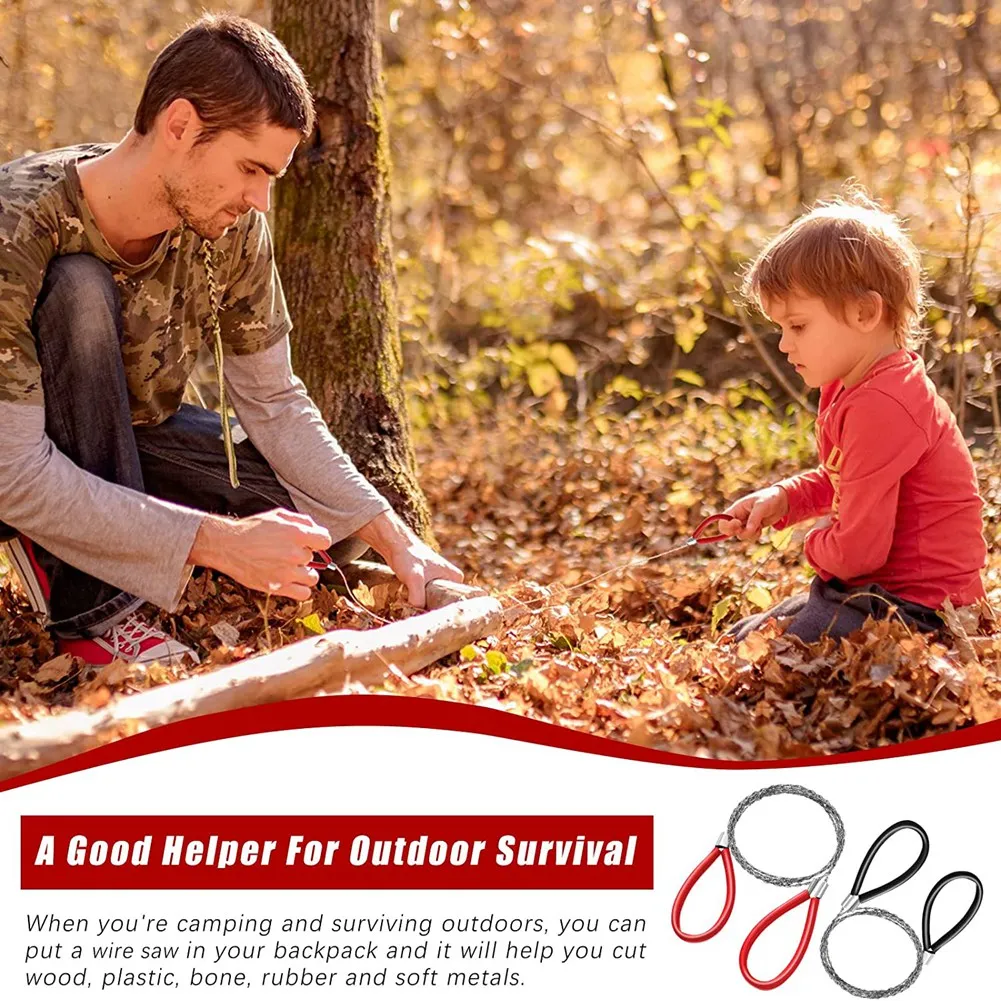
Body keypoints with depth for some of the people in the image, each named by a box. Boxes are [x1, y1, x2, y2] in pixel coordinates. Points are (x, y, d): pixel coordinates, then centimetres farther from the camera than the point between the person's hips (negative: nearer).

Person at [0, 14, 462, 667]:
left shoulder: (233, 230, -16)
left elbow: (272, 401, -7)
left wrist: (399, 544, -16)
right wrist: (217, 540, -40)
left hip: (136, 437, 5)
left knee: (327, 525, -9)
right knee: (78, 288, -33)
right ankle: (93, 611, -25)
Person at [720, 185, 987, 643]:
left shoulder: (880, 407, -26)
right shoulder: (846, 386, 7)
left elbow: (856, 551, -25)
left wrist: (814, 545, -3)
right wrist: (782, 498, 6)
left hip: (914, 609, -11)